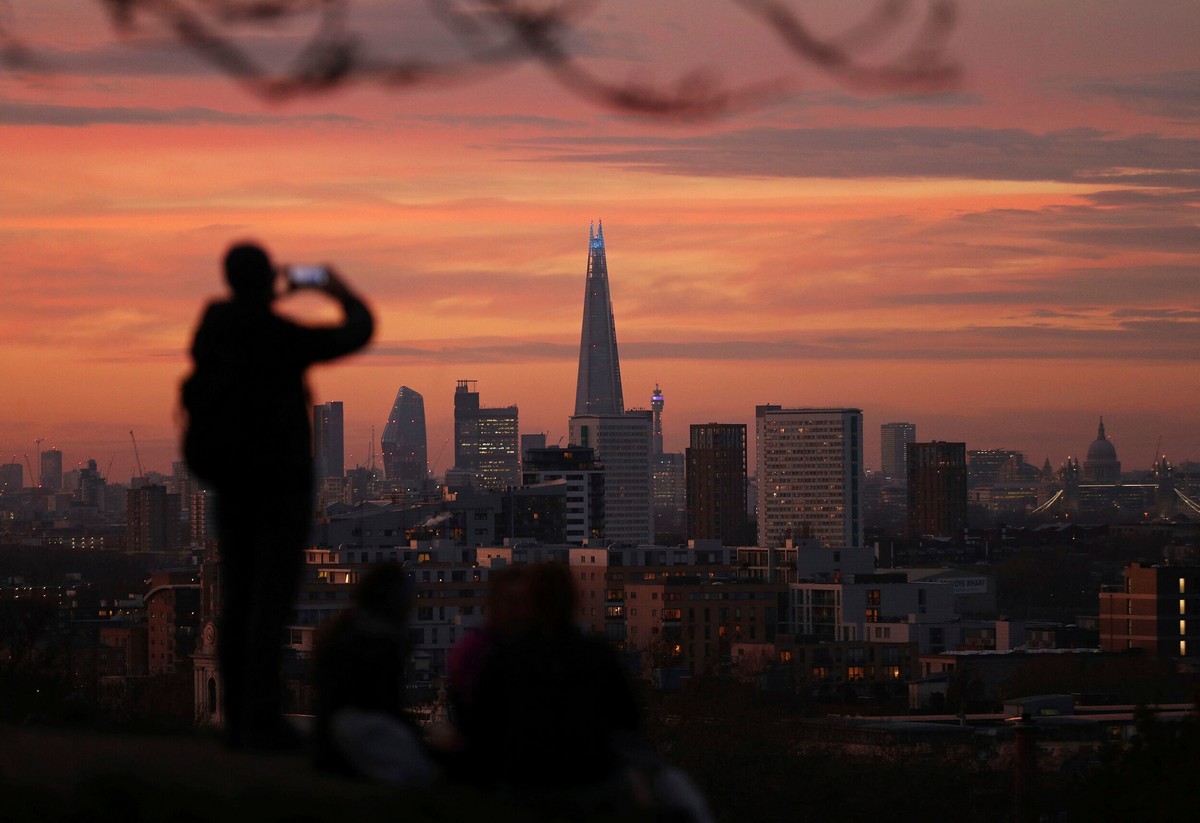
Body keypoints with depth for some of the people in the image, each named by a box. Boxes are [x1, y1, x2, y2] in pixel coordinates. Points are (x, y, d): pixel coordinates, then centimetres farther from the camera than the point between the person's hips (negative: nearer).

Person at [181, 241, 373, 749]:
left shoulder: (211, 332, 1)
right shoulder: (282, 337, -16)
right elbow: (358, 331, -2)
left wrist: (266, 299, 32)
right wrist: (340, 293, 16)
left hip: (230, 487, 6)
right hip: (281, 486, -6)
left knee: (237, 602, 9)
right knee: (271, 600, -6)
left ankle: (238, 719, 8)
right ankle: (262, 720, -11)